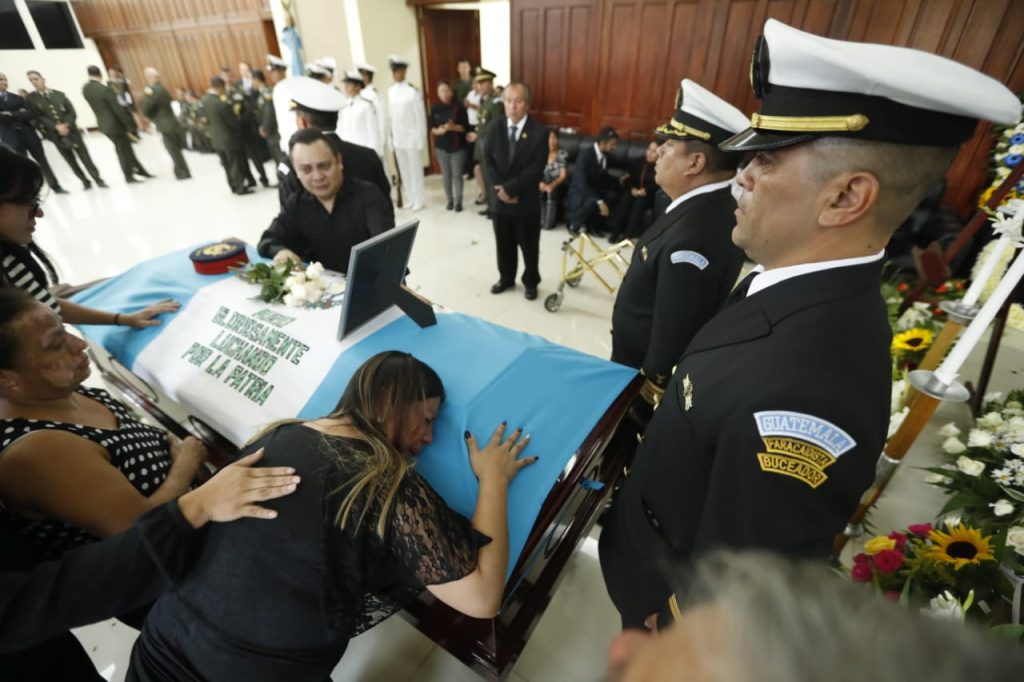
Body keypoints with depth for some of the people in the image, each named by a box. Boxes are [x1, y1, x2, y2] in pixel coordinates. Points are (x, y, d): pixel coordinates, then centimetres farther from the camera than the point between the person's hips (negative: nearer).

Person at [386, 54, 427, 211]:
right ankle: (411, 199, 20)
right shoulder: (391, 91, 6)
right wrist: (390, 136, 8)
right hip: (398, 137, 6)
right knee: (404, 170, 10)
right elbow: (390, 115, 10)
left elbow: (421, 116, -9)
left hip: (412, 137, -6)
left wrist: (421, 138, -10)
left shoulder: (412, 91, -11)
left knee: (415, 170, 2)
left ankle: (419, 200, 13)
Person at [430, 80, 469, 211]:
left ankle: (458, 201, 9)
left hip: (458, 146, -2)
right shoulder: (434, 108, 2)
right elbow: (431, 127, 4)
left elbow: (465, 126, -7)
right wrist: (438, 131, -18)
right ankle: (450, 200, 18)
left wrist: (453, 127, -24)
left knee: (457, 174, -2)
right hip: (441, 146, 3)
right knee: (446, 175, 6)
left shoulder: (458, 107, -6)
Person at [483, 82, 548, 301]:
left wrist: (510, 188, -20)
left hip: (527, 201, -3)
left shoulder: (539, 132, -10)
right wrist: (501, 188, -14)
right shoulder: (494, 129, 2)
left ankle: (531, 282, 29)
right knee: (504, 244, 16)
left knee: (529, 246, 9)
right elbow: (488, 162, 0)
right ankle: (506, 278, 36)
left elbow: (536, 169, -17)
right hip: (500, 198, 4)